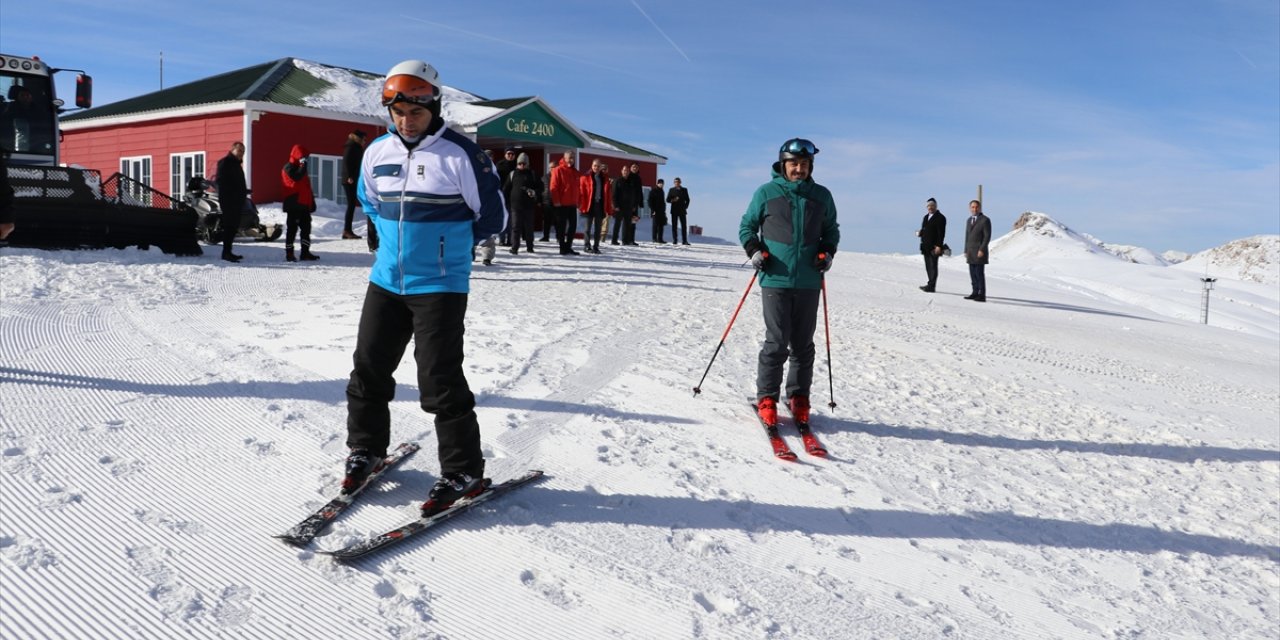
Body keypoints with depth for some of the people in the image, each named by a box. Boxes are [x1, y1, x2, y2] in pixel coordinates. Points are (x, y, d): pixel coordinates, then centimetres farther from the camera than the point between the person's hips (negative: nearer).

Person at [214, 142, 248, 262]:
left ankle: (228, 252, 17)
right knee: (229, 226, -11)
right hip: (228, 200, -9)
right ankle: (226, 252, -11)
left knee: (233, 226, 11)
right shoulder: (225, 163, -7)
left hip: (236, 201, 9)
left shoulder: (237, 164, 22)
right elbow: (221, 181, -16)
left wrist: (244, 191, 10)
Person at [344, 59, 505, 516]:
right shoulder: (377, 153, 6)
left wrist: (445, 240, 5)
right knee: (369, 368, 11)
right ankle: (366, 449, 32)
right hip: (385, 281, 6)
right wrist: (401, 237, 14)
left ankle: (463, 471, 7)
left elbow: (490, 217, -4)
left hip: (440, 286, -6)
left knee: (439, 381, -7)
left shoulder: (461, 154, -11)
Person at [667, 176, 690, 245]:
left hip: (682, 211, 1)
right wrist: (672, 200, -16)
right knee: (674, 226, -1)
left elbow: (687, 200, 13)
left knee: (684, 226, -3)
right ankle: (674, 240, 2)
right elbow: (667, 199, 5)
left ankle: (685, 241, -2)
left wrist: (685, 207, -1)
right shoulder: (672, 190, 8)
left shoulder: (684, 190, 11)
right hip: (674, 211, -1)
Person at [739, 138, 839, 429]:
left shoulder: (821, 196, 10)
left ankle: (799, 398, 21)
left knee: (803, 344, 8)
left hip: (809, 282, 3)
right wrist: (754, 250, -5)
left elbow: (831, 230, 22)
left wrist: (827, 252, 3)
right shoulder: (766, 193, 3)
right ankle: (766, 398, 9)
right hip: (776, 280, -3)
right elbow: (747, 226, 11)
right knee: (777, 342, -5)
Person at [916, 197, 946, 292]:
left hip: (934, 247, -8)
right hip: (926, 246, 8)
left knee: (933, 266, -6)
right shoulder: (926, 217, 18)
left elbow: (941, 233, -13)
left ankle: (931, 286, -5)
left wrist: (938, 246, -19)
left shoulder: (940, 218, -7)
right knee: (928, 266, 10)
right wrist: (919, 233, -1)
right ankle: (930, 284, 17)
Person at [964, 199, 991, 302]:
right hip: (970, 252, 7)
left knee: (979, 274, -7)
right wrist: (966, 250, 14)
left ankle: (982, 295, -5)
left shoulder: (985, 220, -5)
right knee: (973, 274, 6)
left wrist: (982, 250, -17)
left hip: (979, 252, -7)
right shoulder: (969, 220, 16)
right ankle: (975, 293, 11)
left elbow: (987, 236, -10)